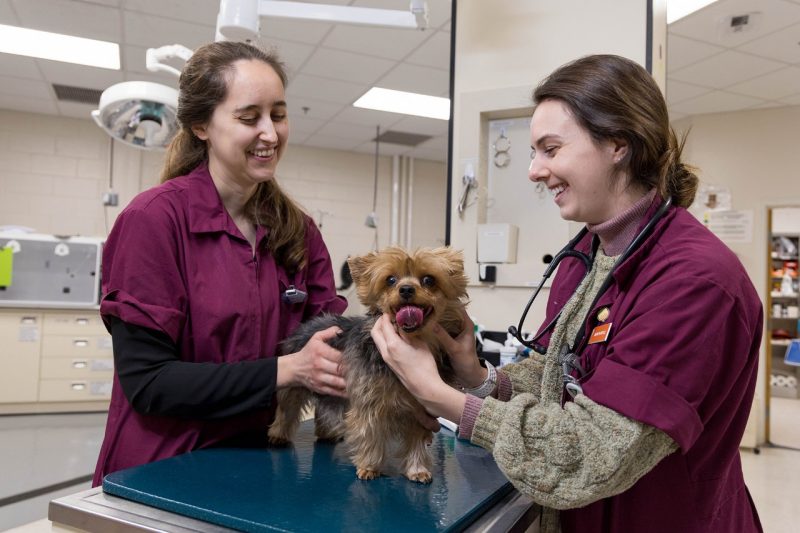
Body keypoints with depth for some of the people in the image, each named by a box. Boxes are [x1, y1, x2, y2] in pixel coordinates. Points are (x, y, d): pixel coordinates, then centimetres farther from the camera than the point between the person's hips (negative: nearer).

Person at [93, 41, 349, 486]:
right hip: (162, 470, -3)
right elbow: (146, 381, -15)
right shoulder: (153, 218, -13)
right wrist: (285, 370, -23)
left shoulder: (298, 229, 2)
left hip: (254, 461, 4)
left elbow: (331, 335, 0)